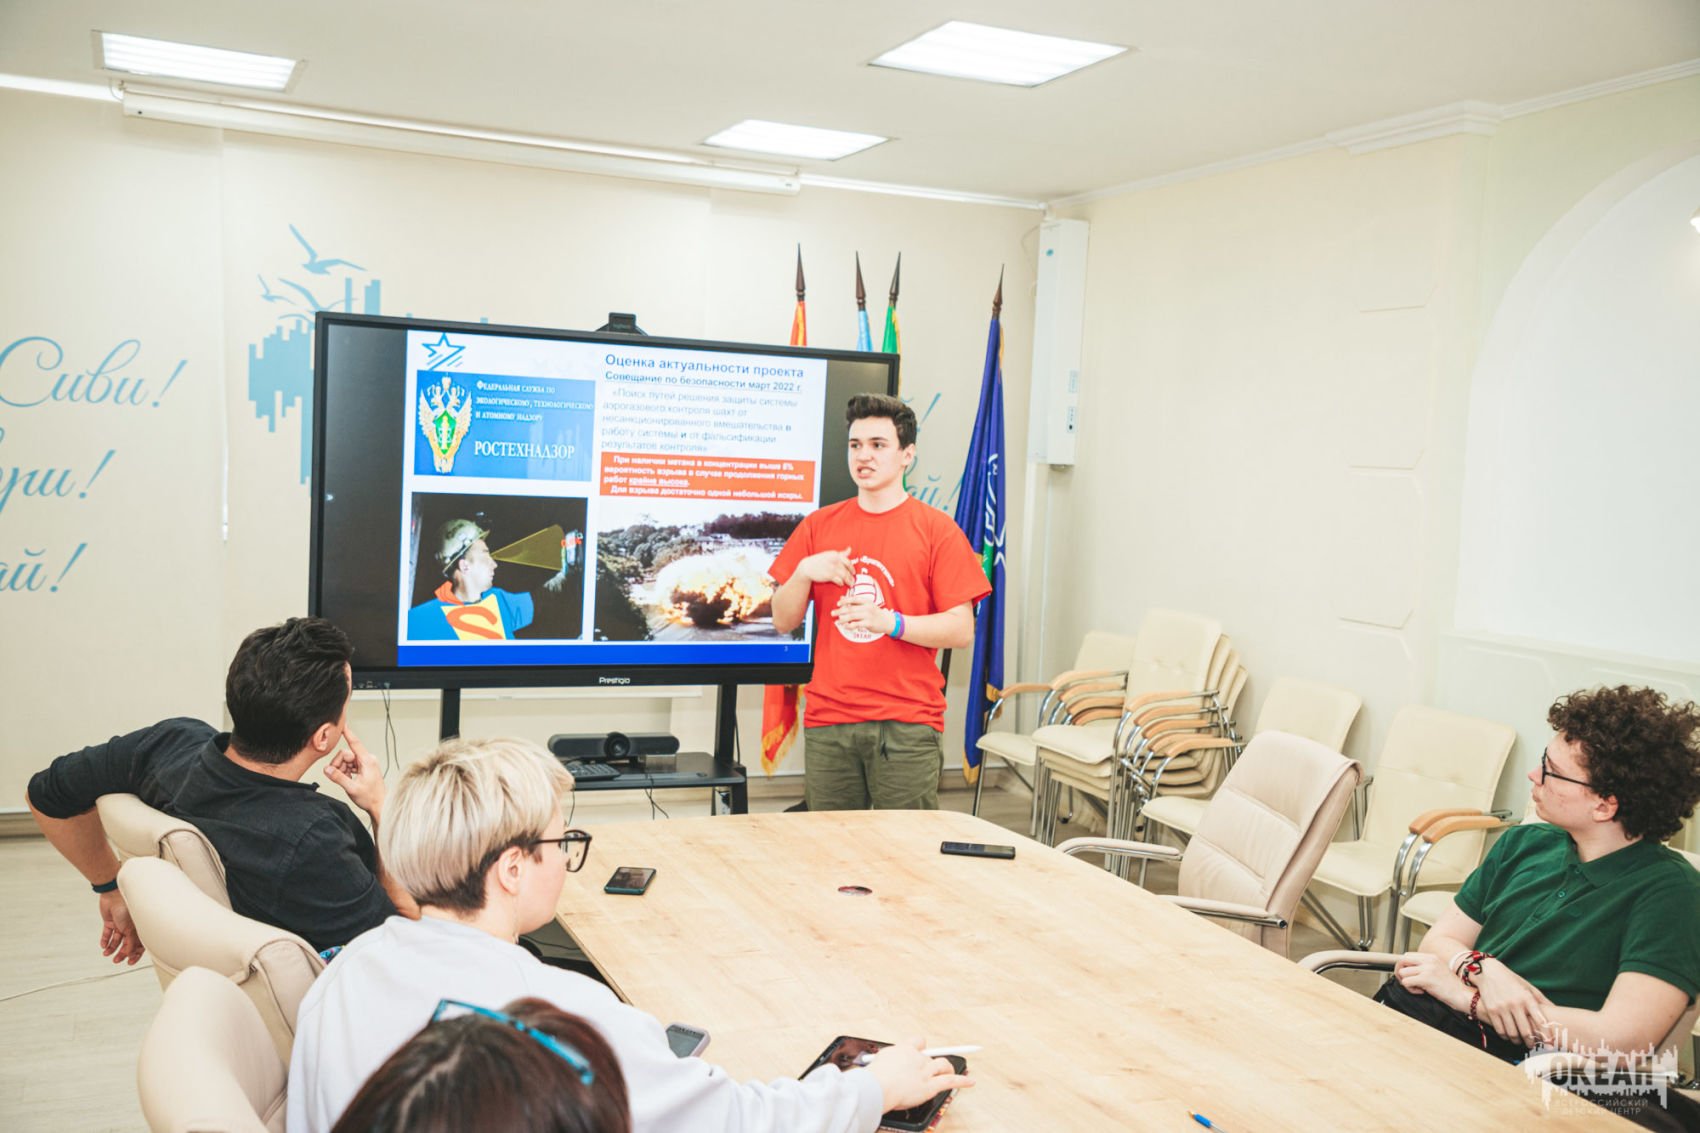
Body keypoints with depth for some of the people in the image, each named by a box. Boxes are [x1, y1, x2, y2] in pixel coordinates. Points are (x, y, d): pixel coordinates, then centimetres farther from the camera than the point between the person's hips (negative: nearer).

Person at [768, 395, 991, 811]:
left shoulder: (937, 529, 1)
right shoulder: (819, 525, 11)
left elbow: (962, 631, -5)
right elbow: (783, 621, 11)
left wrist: (890, 621, -18)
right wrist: (804, 572, -7)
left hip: (907, 725, -3)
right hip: (828, 721, 3)